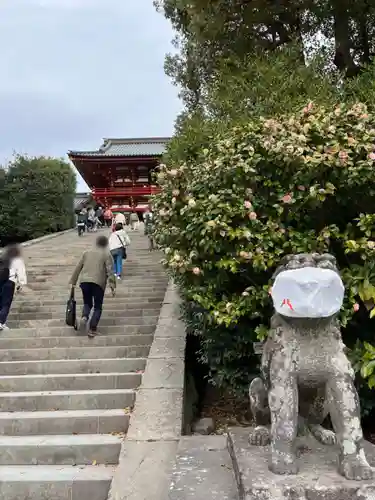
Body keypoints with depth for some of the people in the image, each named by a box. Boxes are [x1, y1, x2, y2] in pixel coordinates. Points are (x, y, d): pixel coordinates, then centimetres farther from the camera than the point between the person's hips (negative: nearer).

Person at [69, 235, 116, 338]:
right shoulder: (107, 255, 6)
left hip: (84, 281, 3)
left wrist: (73, 282, 19)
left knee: (87, 303, 20)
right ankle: (92, 329, 0)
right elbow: (110, 271, -5)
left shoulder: (86, 253, 18)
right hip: (98, 282, -3)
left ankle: (84, 317, -8)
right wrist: (112, 285, -8)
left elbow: (78, 268, 15)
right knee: (97, 307, 9)